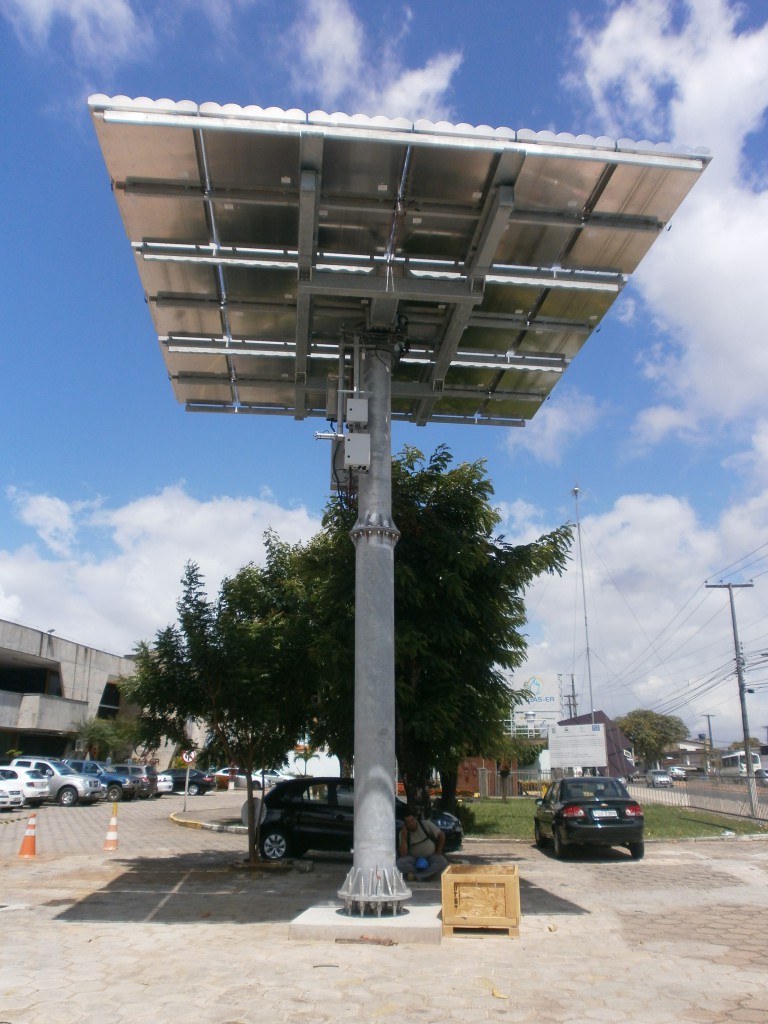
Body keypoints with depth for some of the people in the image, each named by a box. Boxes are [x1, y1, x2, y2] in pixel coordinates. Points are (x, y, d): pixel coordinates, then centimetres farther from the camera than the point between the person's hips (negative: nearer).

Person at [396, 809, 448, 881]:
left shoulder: (426, 825, -9)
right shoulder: (403, 833, -9)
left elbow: (441, 835, -1)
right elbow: (403, 855, -17)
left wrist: (438, 853, -2)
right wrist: (404, 837, -24)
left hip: (430, 857, 0)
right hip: (414, 859, 0)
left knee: (443, 863, -32)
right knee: (400, 863, -32)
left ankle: (417, 877, -29)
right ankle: (429, 873, -22)